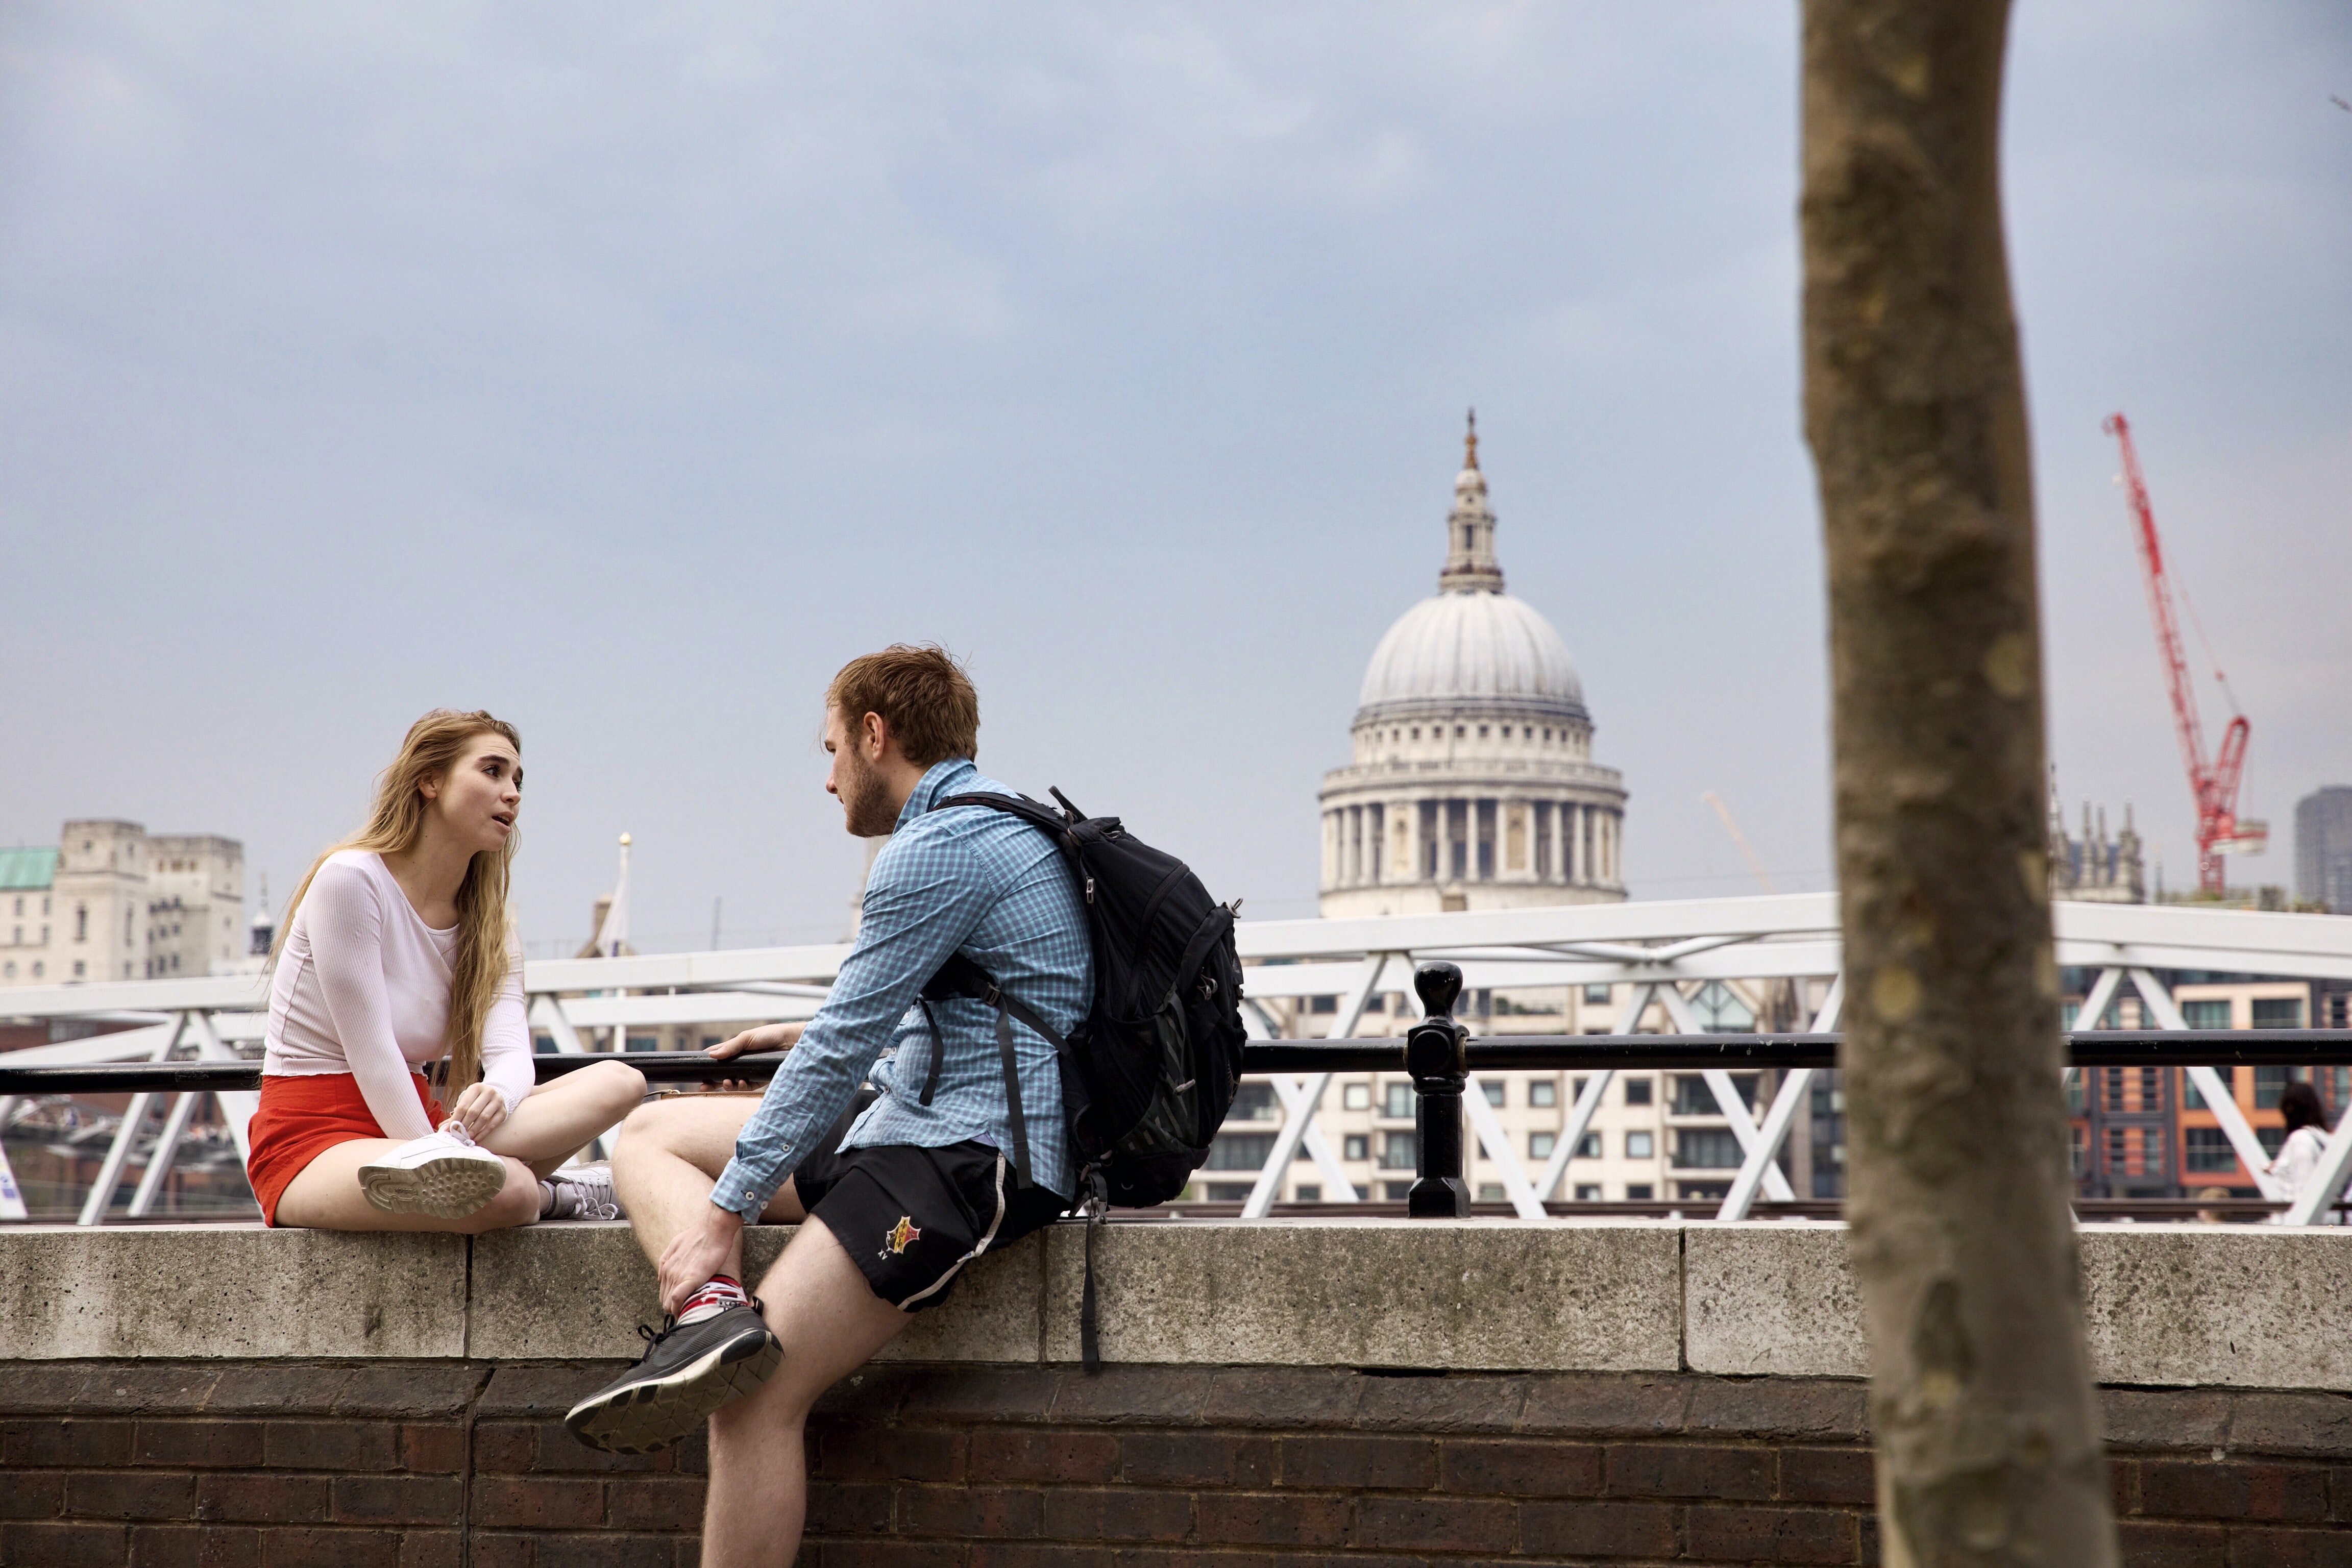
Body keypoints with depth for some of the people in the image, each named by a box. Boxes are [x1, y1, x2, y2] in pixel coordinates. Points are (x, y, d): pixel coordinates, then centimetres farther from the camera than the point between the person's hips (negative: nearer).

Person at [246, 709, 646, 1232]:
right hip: (312, 1145, -8)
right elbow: (370, 1055, -17)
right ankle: (554, 1194, -9)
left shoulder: (487, 922, 10)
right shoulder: (350, 878, -11)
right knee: (506, 1191, -39)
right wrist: (433, 1154, -21)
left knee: (620, 1082, -14)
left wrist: (495, 1094, -31)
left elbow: (511, 1054, -8)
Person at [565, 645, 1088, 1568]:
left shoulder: (941, 848, -13)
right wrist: (808, 1036, 40)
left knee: (756, 1399, -18)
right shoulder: (997, 823, 19)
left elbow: (844, 1046, -16)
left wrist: (724, 1211, -12)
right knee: (648, 1134, 9)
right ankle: (715, 1312, -17)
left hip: (964, 1155, -11)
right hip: (915, 1125, 11)